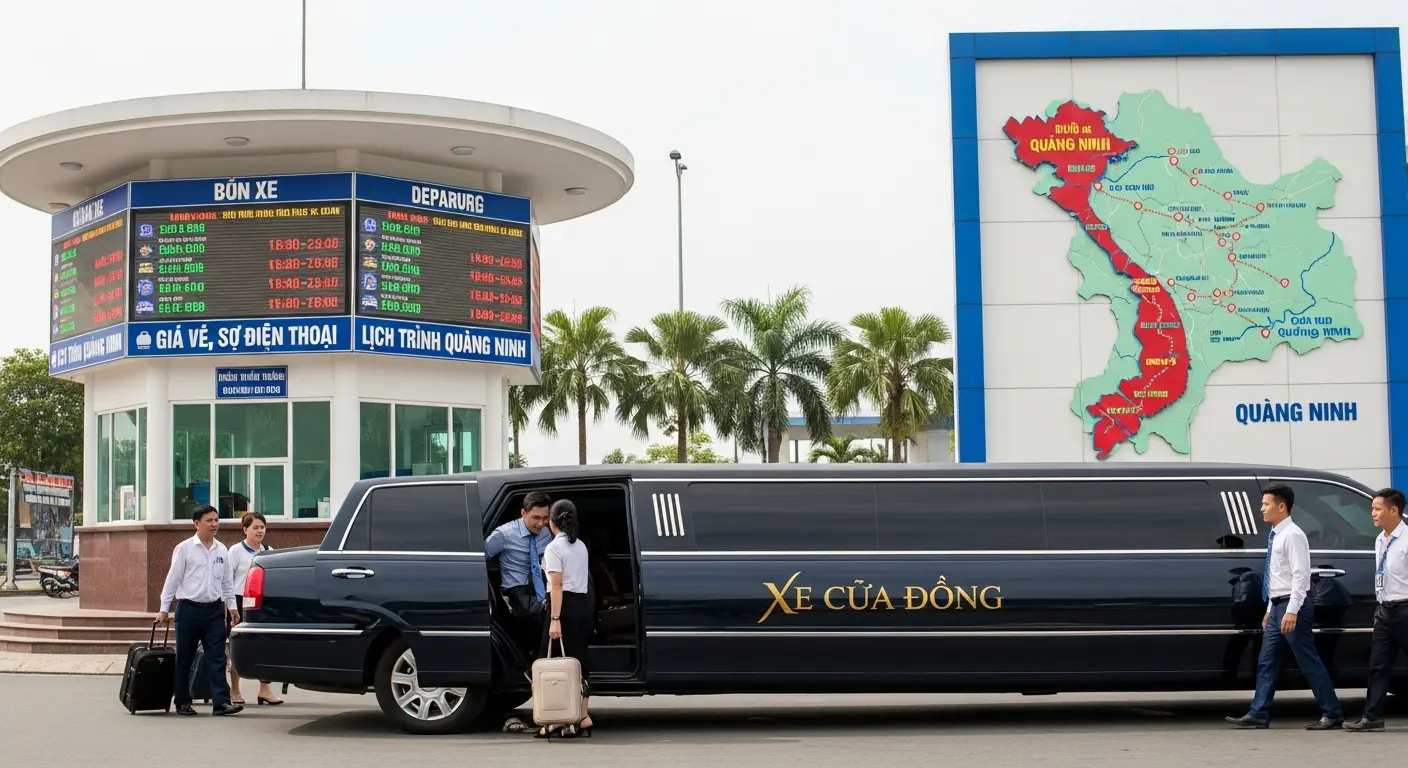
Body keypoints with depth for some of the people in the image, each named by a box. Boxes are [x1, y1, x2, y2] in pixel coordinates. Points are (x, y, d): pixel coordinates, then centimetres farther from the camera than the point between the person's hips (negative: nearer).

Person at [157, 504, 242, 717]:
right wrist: (164, 609, -2)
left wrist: (232, 606, 9)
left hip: (215, 609, 3)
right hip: (189, 609, -3)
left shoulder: (222, 551, 9)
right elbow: (172, 579, -2)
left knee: (217, 657, -2)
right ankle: (182, 702, 14)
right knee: (184, 658, 5)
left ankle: (221, 701, -6)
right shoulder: (184, 549, -3)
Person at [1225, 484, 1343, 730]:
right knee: (1267, 662, 8)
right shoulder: (1275, 536, 15)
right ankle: (1258, 714, 9)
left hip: (1292, 607, -10)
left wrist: (1292, 611, -25)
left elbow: (1300, 575, -20)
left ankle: (1332, 713, 3)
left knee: (1309, 662, -4)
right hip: (1278, 607, 10)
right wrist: (1270, 609, 21)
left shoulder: (1292, 535, -13)